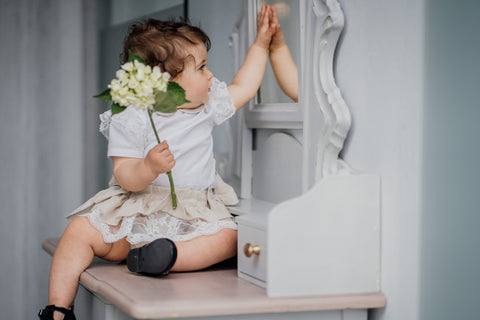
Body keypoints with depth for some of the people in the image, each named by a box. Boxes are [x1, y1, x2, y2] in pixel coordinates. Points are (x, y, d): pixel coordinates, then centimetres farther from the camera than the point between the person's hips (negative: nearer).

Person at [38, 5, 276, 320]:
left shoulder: (207, 106, 7)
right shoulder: (131, 121, -11)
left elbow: (242, 89, 24)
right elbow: (125, 177, -15)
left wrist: (261, 43, 23)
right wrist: (149, 168, -37)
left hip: (192, 216, 3)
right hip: (134, 213, -3)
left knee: (228, 237, -27)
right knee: (80, 230, -20)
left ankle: (167, 255, -41)